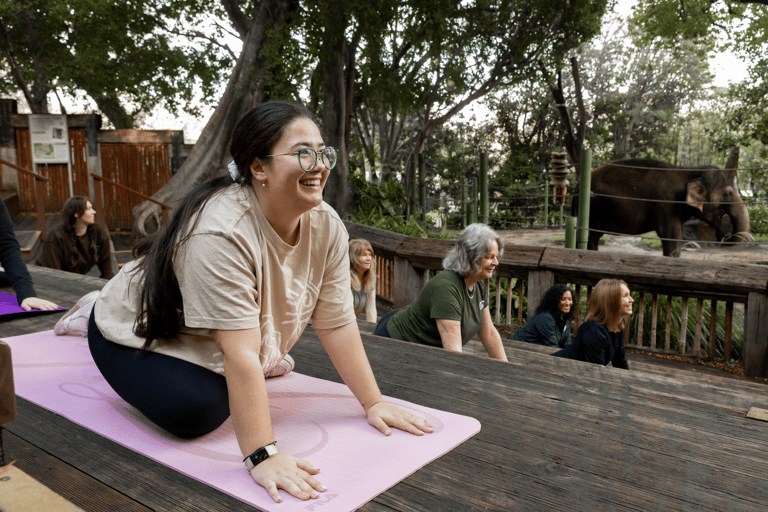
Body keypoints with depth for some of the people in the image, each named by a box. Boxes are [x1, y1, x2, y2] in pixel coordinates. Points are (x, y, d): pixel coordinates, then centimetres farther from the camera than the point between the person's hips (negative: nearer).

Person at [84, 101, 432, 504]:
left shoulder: (327, 226, -18)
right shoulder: (222, 231, -38)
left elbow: (337, 323, -14)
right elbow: (240, 351, -41)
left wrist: (373, 403, -13)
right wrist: (262, 456, -41)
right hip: (142, 332, -6)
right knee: (196, 411, -26)